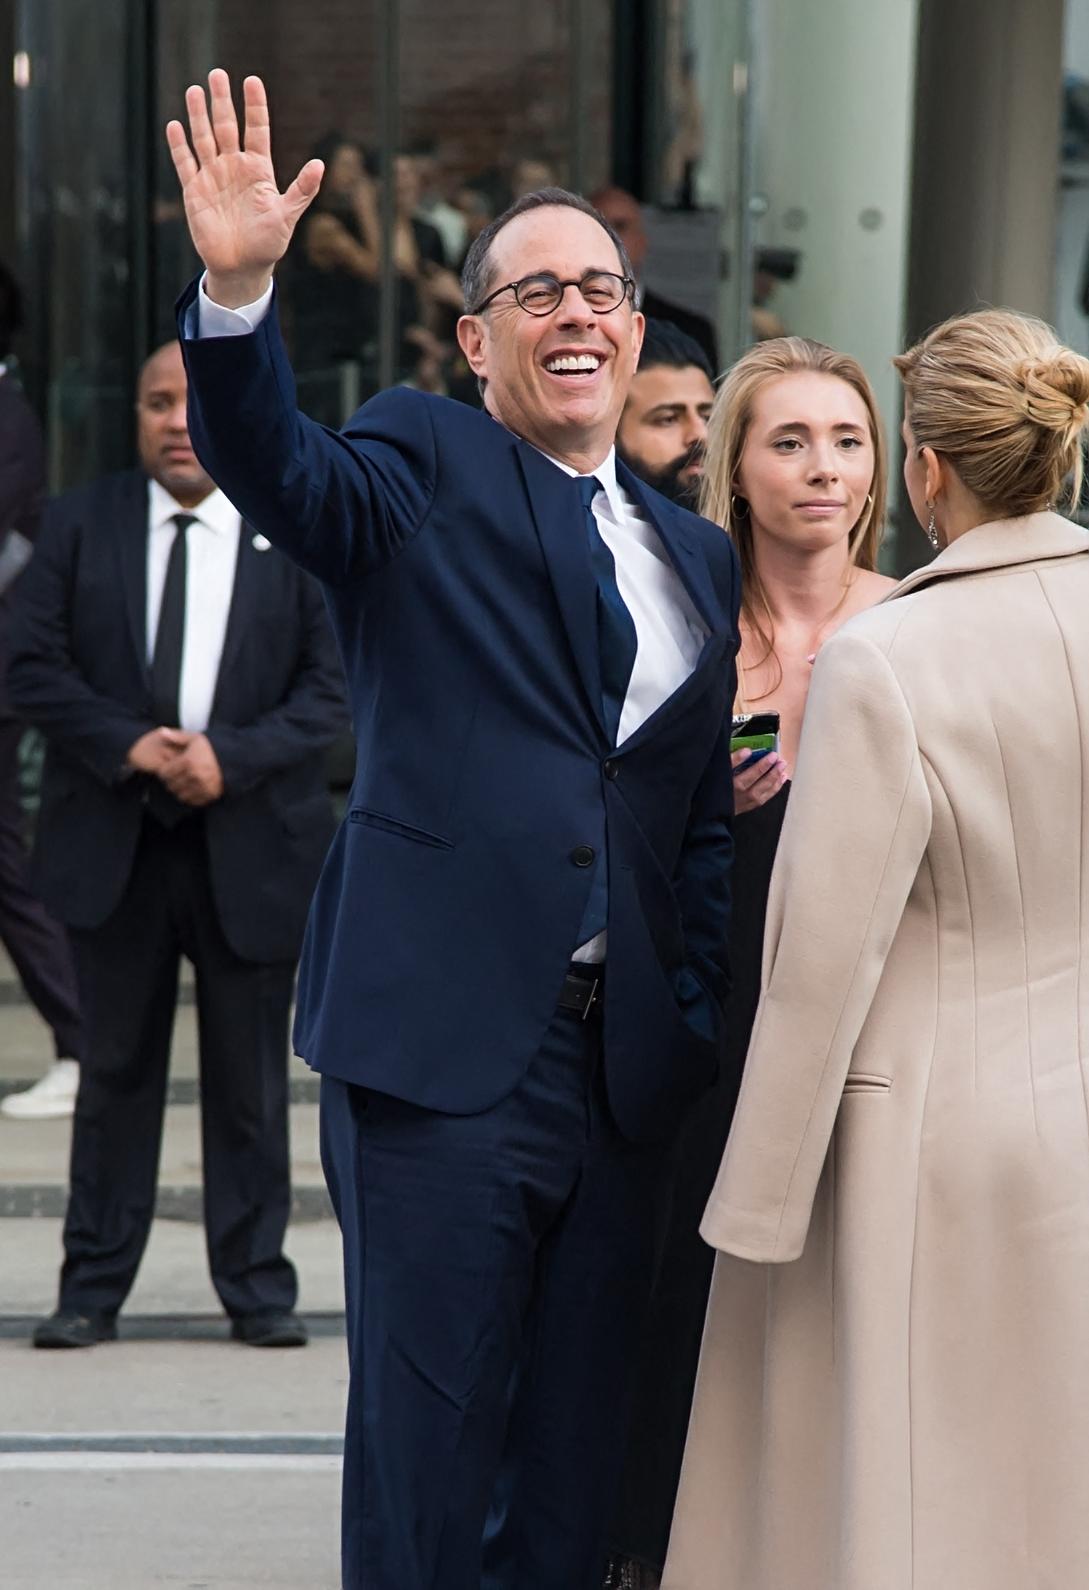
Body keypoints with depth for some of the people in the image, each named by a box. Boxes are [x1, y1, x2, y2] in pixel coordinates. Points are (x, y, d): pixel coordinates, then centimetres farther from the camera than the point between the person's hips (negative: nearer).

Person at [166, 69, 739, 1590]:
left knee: (574, 1457, 12)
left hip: (624, 1067, 5)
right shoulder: (424, 467, 1)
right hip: (446, 1045, -5)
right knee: (426, 1444, -2)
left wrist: (698, 1021, 10)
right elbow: (272, 465, -20)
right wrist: (237, 291, -37)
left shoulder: (697, 557, 17)